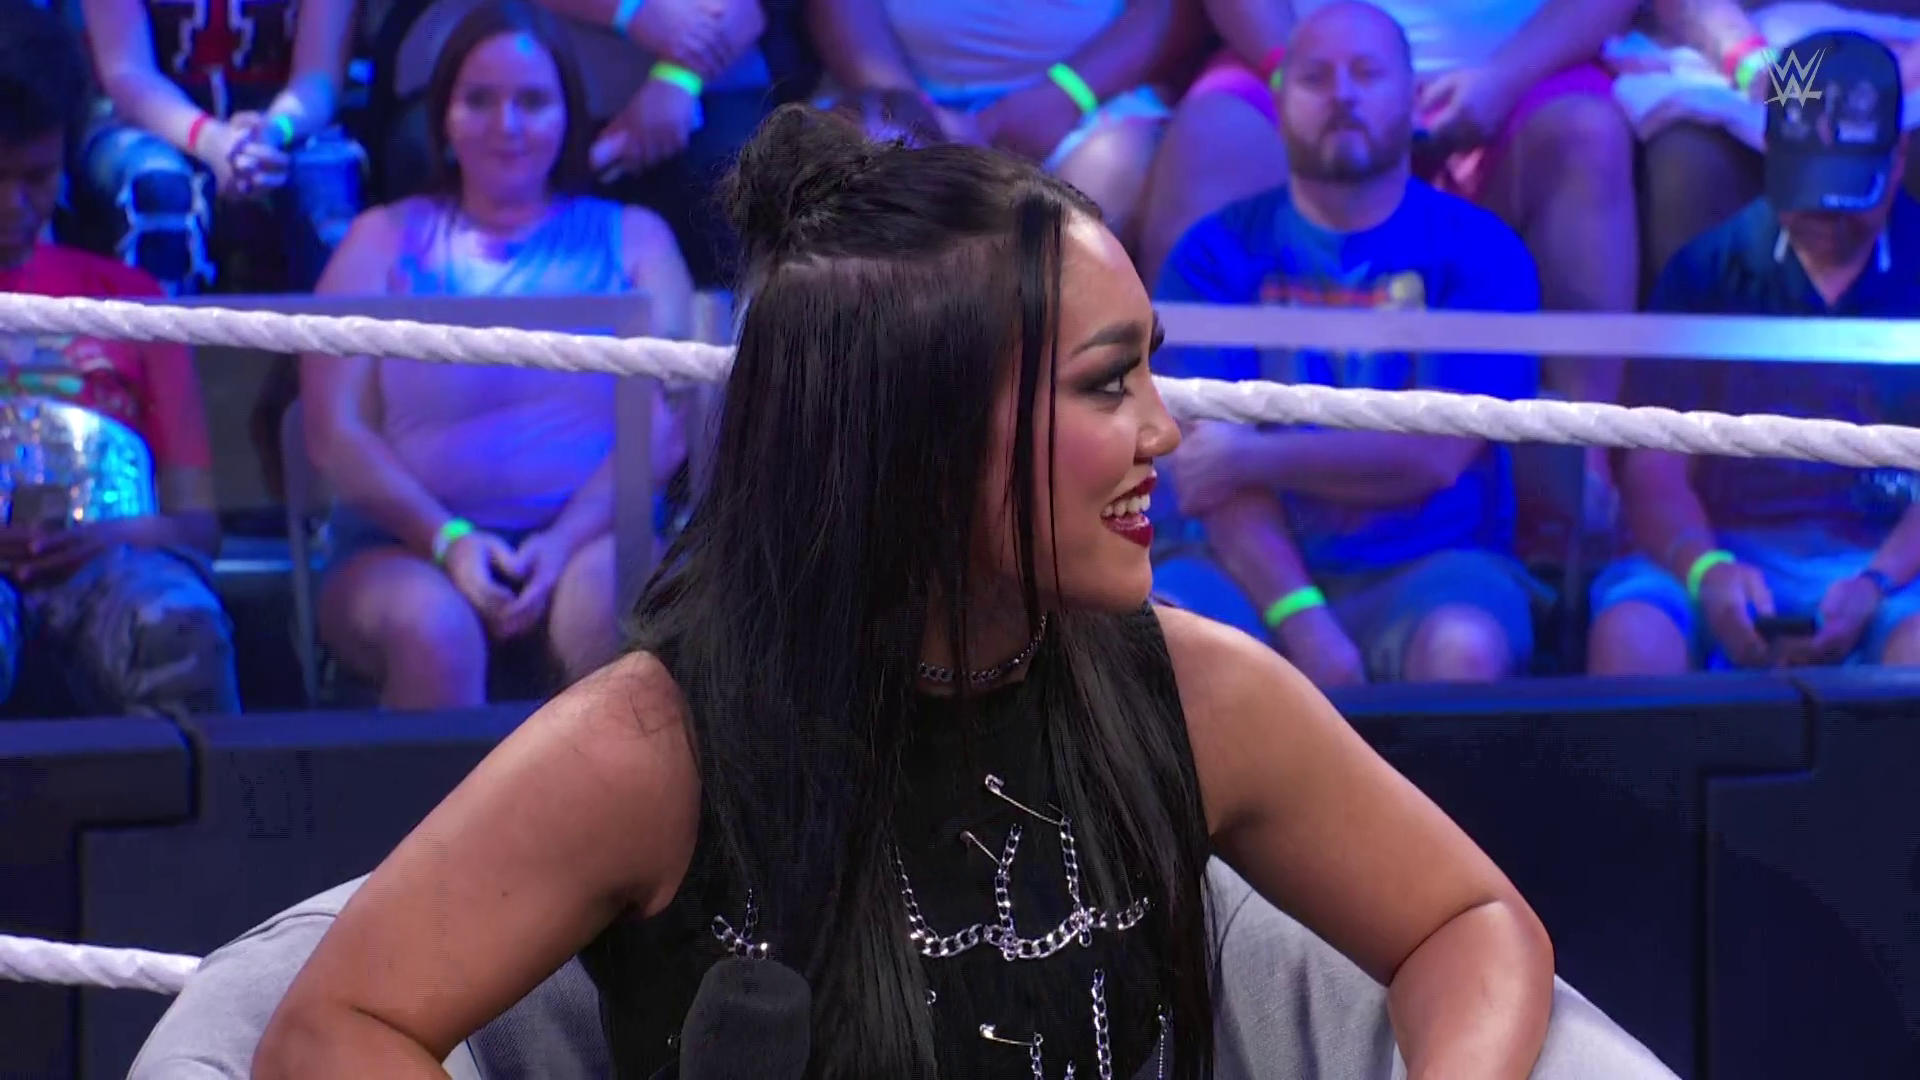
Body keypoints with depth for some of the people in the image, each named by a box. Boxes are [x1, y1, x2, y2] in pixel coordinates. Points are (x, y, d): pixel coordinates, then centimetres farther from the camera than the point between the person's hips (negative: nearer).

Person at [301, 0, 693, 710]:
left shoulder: (630, 238, 17)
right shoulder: (387, 239, 16)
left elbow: (666, 420, 4)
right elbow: (335, 432, 5)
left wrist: (566, 541, -14)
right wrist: (448, 541, -12)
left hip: (591, 536, 0)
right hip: (410, 546, 0)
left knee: (602, 607, -36)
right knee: (432, 629, -35)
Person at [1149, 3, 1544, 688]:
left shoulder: (1478, 252, 2)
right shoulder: (1219, 253, 4)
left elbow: (1434, 453, -10)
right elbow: (1213, 467, -8)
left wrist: (1254, 458, -8)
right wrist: (1304, 624, -21)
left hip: (1423, 567, -1)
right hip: (1253, 570, 1)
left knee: (1463, 648, -35)